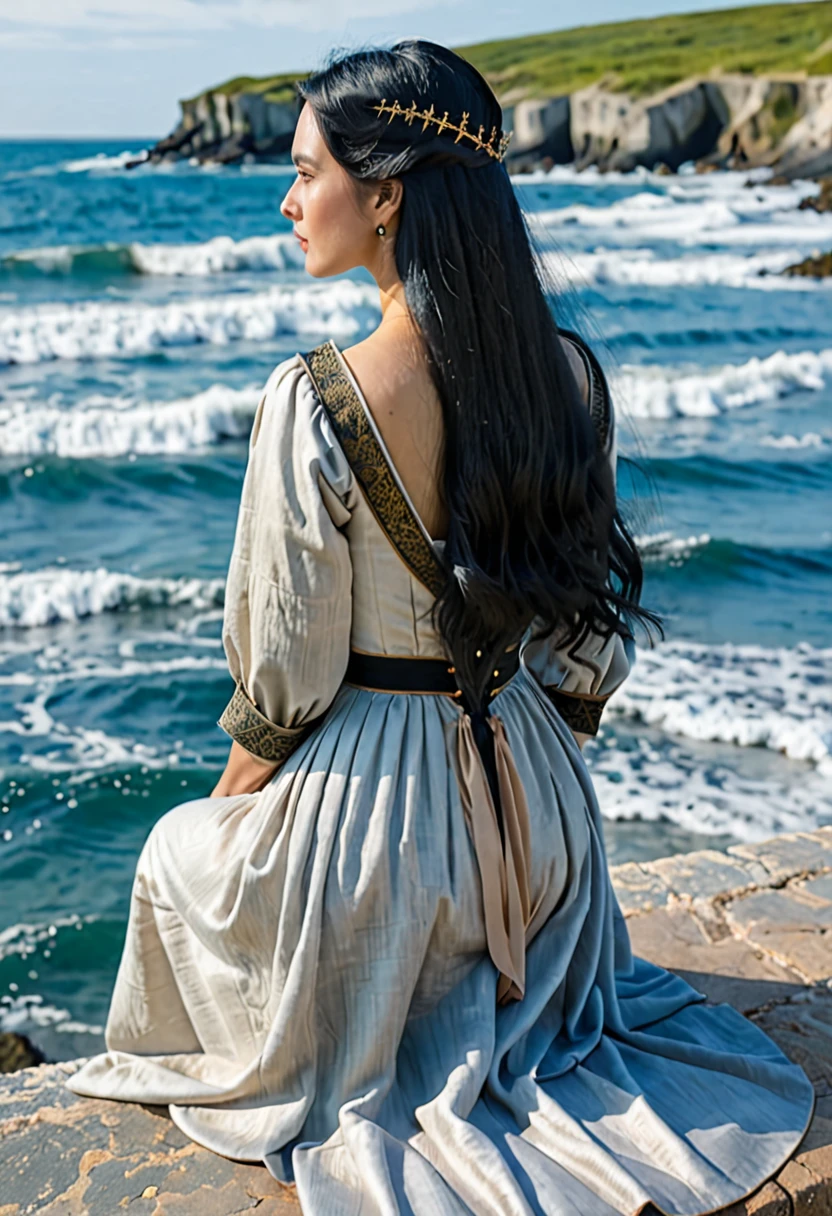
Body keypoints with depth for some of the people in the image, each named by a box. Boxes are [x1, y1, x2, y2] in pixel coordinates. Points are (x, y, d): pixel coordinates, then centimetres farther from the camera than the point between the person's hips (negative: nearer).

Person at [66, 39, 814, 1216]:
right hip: (534, 791, 6)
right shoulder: (571, 371, -8)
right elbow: (597, 625, 2)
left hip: (369, 800, -5)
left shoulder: (316, 400, -25)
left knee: (177, 859, 29)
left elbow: (287, 666, -16)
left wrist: (234, 789, 4)